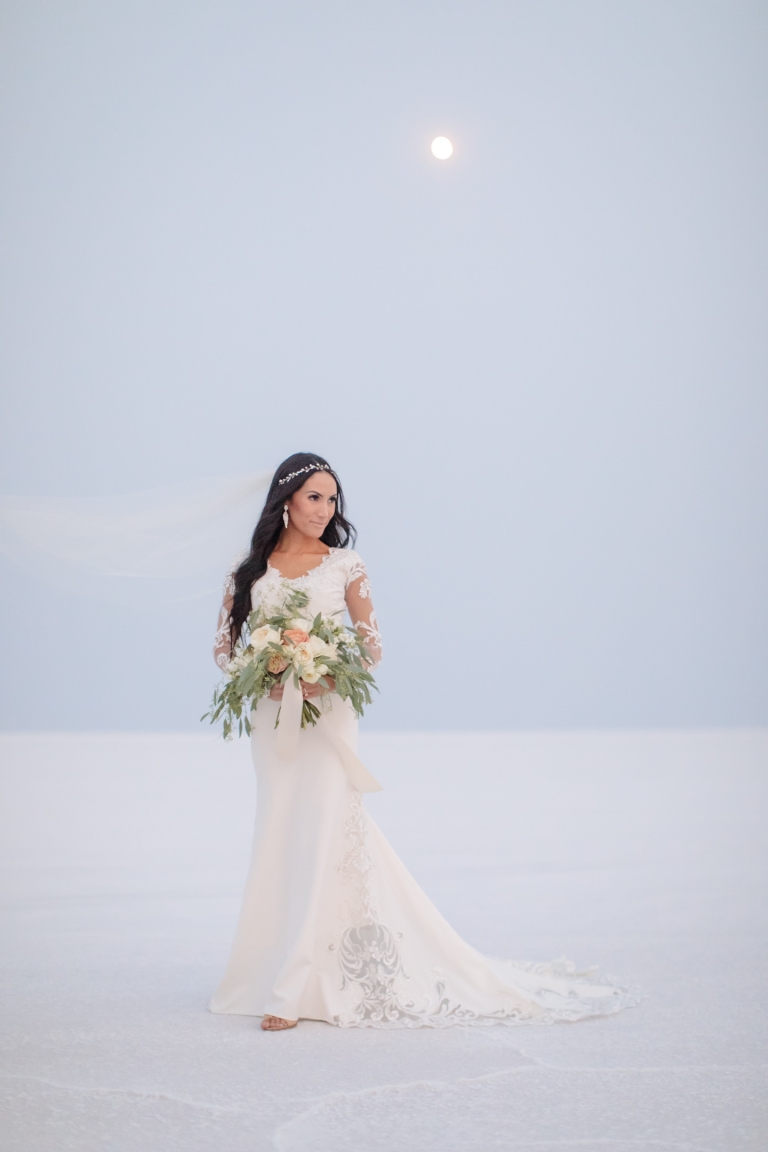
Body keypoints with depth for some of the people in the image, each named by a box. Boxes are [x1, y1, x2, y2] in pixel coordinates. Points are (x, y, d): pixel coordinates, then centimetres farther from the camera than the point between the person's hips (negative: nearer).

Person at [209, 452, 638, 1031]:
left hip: (327, 715, -3)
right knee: (283, 840, 6)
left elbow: (371, 646, 2)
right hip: (272, 718, 3)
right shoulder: (249, 571, 7)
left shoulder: (345, 565, 2)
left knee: (318, 837, -8)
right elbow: (224, 645, 8)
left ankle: (290, 988, -7)